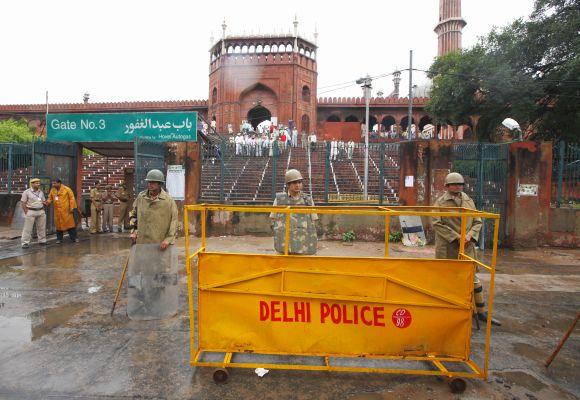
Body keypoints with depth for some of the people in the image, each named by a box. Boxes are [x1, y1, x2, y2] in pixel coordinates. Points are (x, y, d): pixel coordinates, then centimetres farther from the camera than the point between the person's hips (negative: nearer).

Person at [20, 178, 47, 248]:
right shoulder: (27, 192, -4)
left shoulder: (41, 192, 11)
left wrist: (42, 210, 4)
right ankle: (25, 243, 2)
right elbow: (23, 203, -5)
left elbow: (44, 201, 18)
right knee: (27, 228, -3)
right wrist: (26, 212, -9)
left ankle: (42, 241, 19)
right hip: (31, 212, -5)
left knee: (42, 227, 9)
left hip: (41, 212, 5)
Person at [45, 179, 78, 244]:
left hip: (66, 210, -4)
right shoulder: (52, 190, 7)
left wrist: (72, 208, -11)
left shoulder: (67, 189, -6)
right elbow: (50, 198, 15)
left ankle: (74, 237, 8)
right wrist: (47, 202, -8)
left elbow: (72, 198, -7)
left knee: (70, 223, 0)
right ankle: (59, 239, 19)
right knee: (58, 224, 9)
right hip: (57, 211, 4)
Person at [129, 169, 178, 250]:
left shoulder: (168, 200, -8)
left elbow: (173, 221, -8)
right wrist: (134, 231, 12)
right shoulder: (141, 197, 5)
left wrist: (168, 239, -13)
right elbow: (134, 214, 20)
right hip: (141, 241, 4)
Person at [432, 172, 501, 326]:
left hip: (467, 247, 4)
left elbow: (478, 222, 10)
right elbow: (437, 223, -12)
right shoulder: (441, 202, -4)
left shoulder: (469, 201, 9)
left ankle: (481, 312, 21)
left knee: (473, 278, 8)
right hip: (447, 248, -3)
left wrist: (470, 236, -8)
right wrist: (456, 237, -17)